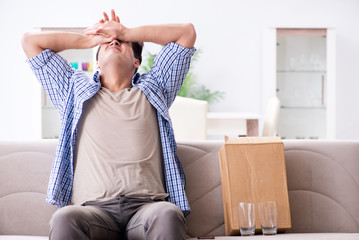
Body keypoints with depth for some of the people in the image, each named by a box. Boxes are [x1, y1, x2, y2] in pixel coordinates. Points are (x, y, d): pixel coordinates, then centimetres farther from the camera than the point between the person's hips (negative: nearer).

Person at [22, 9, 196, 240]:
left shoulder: (151, 90, 27)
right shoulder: (77, 91, 28)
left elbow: (187, 31, 27)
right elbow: (30, 41, 28)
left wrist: (125, 32, 28)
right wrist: (89, 39, 33)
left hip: (146, 205, 0)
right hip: (94, 208, 0)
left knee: (168, 214, -38)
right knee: (64, 218, -37)